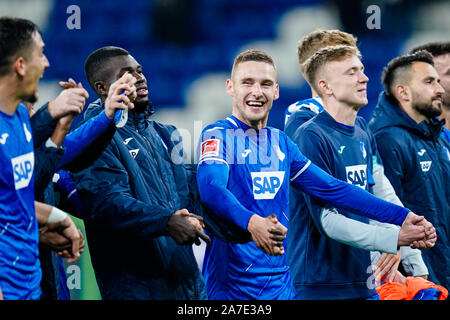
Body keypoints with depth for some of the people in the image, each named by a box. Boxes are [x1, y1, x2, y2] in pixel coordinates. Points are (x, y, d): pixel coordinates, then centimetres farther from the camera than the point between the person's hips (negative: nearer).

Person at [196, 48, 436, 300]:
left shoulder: (281, 143, 14)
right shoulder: (218, 135, -6)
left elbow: (332, 189, 14)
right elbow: (211, 187, -25)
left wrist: (401, 217, 7)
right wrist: (251, 222, -45)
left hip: (281, 284, 6)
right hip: (234, 285, -6)